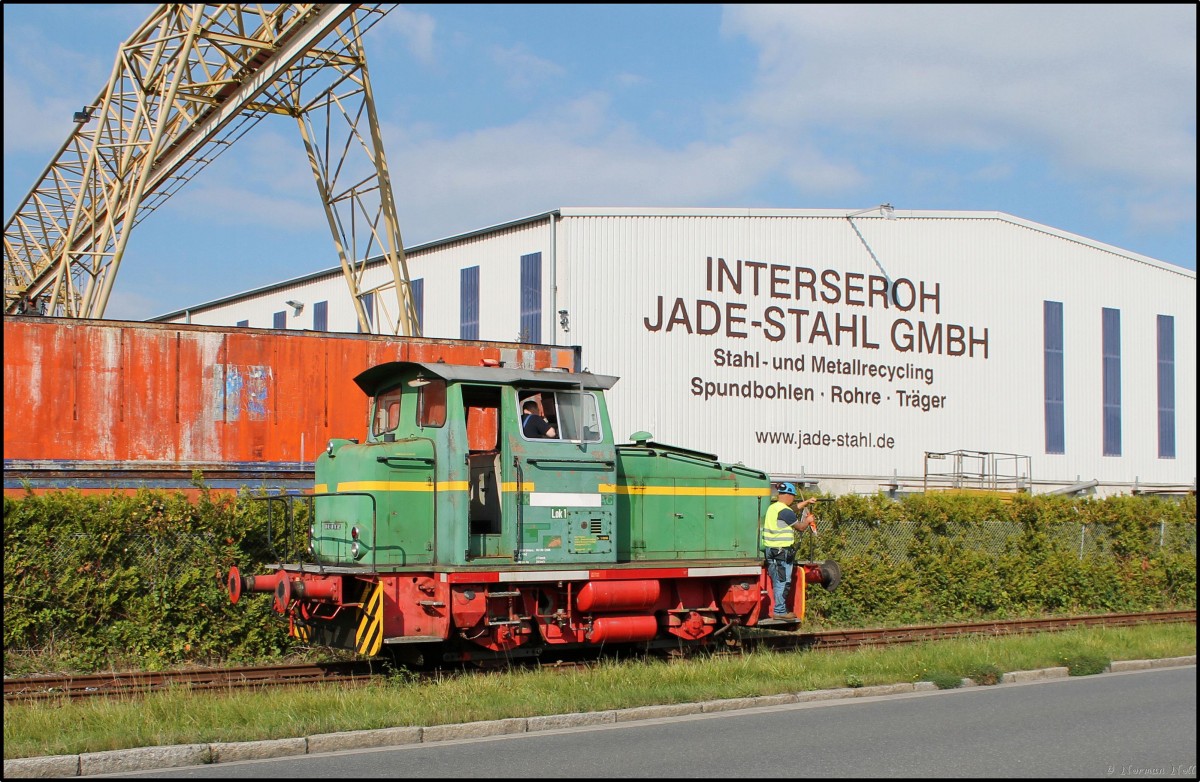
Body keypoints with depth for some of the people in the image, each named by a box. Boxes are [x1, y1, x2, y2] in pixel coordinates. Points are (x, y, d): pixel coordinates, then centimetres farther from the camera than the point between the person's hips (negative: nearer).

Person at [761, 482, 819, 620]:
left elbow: (793, 509, 30)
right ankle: (779, 611, -2)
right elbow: (800, 527, -6)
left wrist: (807, 502, 37)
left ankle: (779, 609, 22)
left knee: (778, 581, 15)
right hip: (782, 551, -10)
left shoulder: (773, 507, 13)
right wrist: (808, 520, 13)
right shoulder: (785, 511, -17)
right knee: (782, 582, -4)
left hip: (771, 550, 10)